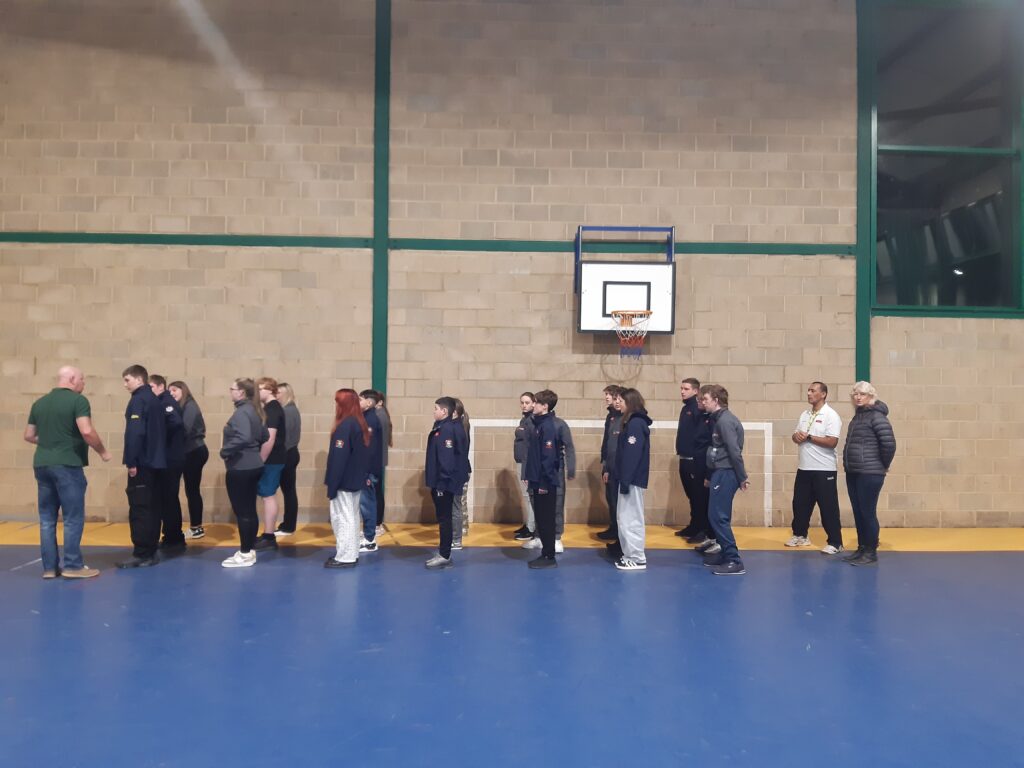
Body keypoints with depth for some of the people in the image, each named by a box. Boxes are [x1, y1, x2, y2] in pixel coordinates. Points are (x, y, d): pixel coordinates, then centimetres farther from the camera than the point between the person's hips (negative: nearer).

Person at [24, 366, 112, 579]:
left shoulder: (39, 403, 13)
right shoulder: (78, 400, -8)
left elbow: (28, 436, 17)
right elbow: (86, 432, -20)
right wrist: (103, 451, -6)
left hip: (41, 464, 7)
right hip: (67, 465, -7)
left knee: (47, 518, 10)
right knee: (73, 518, 0)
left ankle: (50, 567, 13)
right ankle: (73, 566, 2)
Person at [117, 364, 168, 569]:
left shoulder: (138, 399, -10)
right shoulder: (154, 399, 16)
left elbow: (135, 433, -20)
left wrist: (132, 461, -18)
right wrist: (142, 459, 18)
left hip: (142, 462, -9)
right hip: (154, 461, 9)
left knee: (139, 509, -5)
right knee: (151, 507, 11)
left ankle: (142, 554, -3)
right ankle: (150, 551, 17)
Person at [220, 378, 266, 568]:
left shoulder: (241, 412, -16)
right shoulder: (252, 411, 12)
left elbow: (242, 437, -31)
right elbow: (264, 436, 20)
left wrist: (225, 451, -19)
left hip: (240, 468, -9)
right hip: (252, 466, 9)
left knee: (242, 512, -2)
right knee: (249, 510, 14)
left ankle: (245, 554, 5)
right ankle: (250, 550, 21)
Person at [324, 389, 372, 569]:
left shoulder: (345, 426, -19)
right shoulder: (361, 424, 9)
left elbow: (339, 458, -20)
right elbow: (364, 454, 12)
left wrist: (332, 484, -16)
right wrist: (364, 475, 16)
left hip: (344, 481, -9)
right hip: (356, 480, 9)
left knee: (342, 517, -1)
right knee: (352, 516, 15)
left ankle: (345, 557, 3)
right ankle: (352, 554, 23)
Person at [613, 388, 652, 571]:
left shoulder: (636, 423, -16)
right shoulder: (633, 422, 15)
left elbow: (632, 455, -22)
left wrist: (625, 481, -22)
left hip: (632, 480, -10)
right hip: (629, 478, 10)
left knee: (630, 519, -4)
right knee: (625, 518, 14)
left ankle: (637, 559, 3)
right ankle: (630, 555, 21)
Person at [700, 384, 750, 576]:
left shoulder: (725, 420, -16)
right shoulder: (718, 419, 14)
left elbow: (735, 451, -19)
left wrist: (742, 477, -16)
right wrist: (710, 476, 18)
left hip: (726, 473, -10)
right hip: (720, 472, 10)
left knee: (718, 516, -8)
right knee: (718, 516, 14)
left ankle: (734, 562, -5)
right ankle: (725, 555, 23)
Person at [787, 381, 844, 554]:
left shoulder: (831, 415, -11)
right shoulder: (805, 415, 13)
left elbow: (832, 442, -21)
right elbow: (796, 436, 17)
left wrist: (808, 437, -15)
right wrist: (797, 436, -7)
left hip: (824, 469, -7)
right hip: (804, 468, 7)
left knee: (828, 507, -1)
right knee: (800, 503, 14)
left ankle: (835, 543, 7)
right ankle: (800, 535, 29)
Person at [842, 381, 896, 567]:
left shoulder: (876, 416, -12)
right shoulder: (858, 416, 14)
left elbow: (889, 443, -19)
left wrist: (883, 465, -7)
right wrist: (847, 465, 15)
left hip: (869, 474, -8)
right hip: (853, 473, 8)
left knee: (868, 513, -2)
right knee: (858, 513, 13)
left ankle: (871, 553, 7)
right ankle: (862, 549, 22)